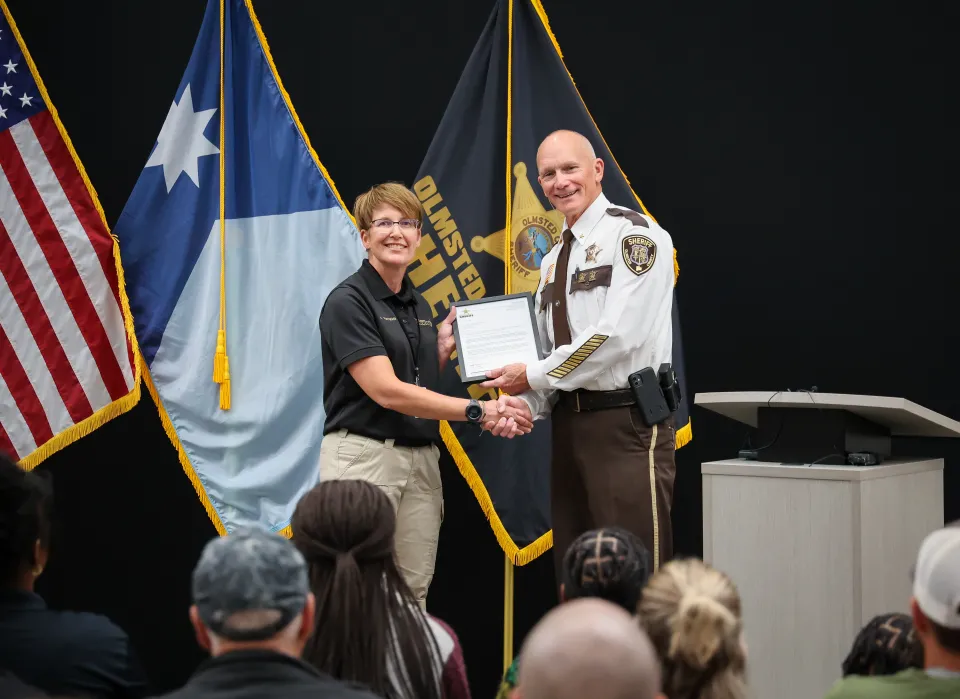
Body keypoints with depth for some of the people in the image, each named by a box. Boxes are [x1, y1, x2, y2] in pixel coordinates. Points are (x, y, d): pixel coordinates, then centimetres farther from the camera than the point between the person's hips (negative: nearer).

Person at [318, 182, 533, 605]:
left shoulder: (420, 307, 16)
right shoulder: (348, 301, -8)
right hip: (364, 455, -7)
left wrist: (443, 350, 3)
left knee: (413, 594, 6)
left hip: (421, 459, 7)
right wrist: (478, 412, -20)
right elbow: (386, 391, -17)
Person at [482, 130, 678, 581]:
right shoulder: (553, 260, 19)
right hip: (569, 422, 8)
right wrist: (523, 406, -1)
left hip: (628, 423, -8)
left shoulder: (633, 234, -7)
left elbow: (619, 334, -17)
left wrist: (534, 376, -10)